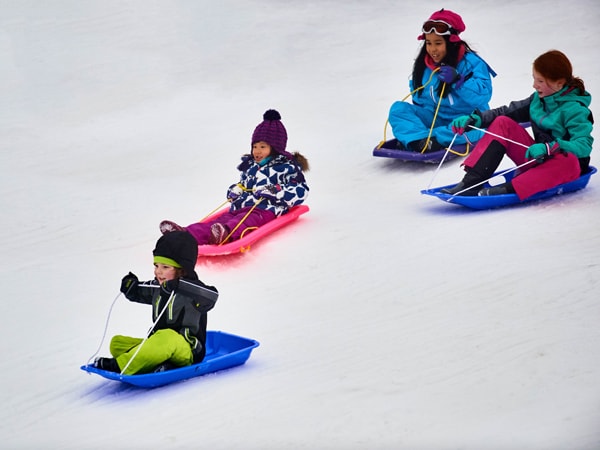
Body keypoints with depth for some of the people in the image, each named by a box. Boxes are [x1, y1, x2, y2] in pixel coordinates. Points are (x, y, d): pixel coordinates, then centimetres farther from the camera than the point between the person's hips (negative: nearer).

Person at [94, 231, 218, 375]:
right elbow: (141, 293, 33)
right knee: (117, 343, -3)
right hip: (160, 345, 8)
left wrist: (179, 286, -41)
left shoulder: (191, 289, -12)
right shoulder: (158, 287, 12)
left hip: (187, 352, -8)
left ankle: (119, 365, -38)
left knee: (167, 338, -40)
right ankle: (157, 366, -27)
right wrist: (131, 287, 9)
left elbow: (212, 295, -34)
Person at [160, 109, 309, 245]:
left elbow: (301, 191, -5)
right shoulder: (249, 165, 28)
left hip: (266, 209, -6)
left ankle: (225, 234, -72)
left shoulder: (286, 167, 5)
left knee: (244, 221, -39)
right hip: (241, 206, 6)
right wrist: (235, 191, 16)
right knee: (221, 219, -22)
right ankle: (187, 234, -49)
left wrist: (275, 191, -15)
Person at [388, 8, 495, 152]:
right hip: (435, 119, 6)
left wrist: (458, 80, -38)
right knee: (398, 108, -12)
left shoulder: (471, 63, -14)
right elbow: (420, 98, 17)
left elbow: (484, 94, -26)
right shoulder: (424, 65, 3)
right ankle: (420, 141, -39)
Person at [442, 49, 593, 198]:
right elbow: (507, 112, 7)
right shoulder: (537, 99, 5)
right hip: (537, 161, 6)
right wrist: (475, 118, -10)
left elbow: (584, 145, -28)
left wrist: (548, 148, -42)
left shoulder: (575, 110, -15)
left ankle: (508, 189, -45)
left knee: (568, 159, -42)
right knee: (502, 123, -9)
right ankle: (471, 182, -24)